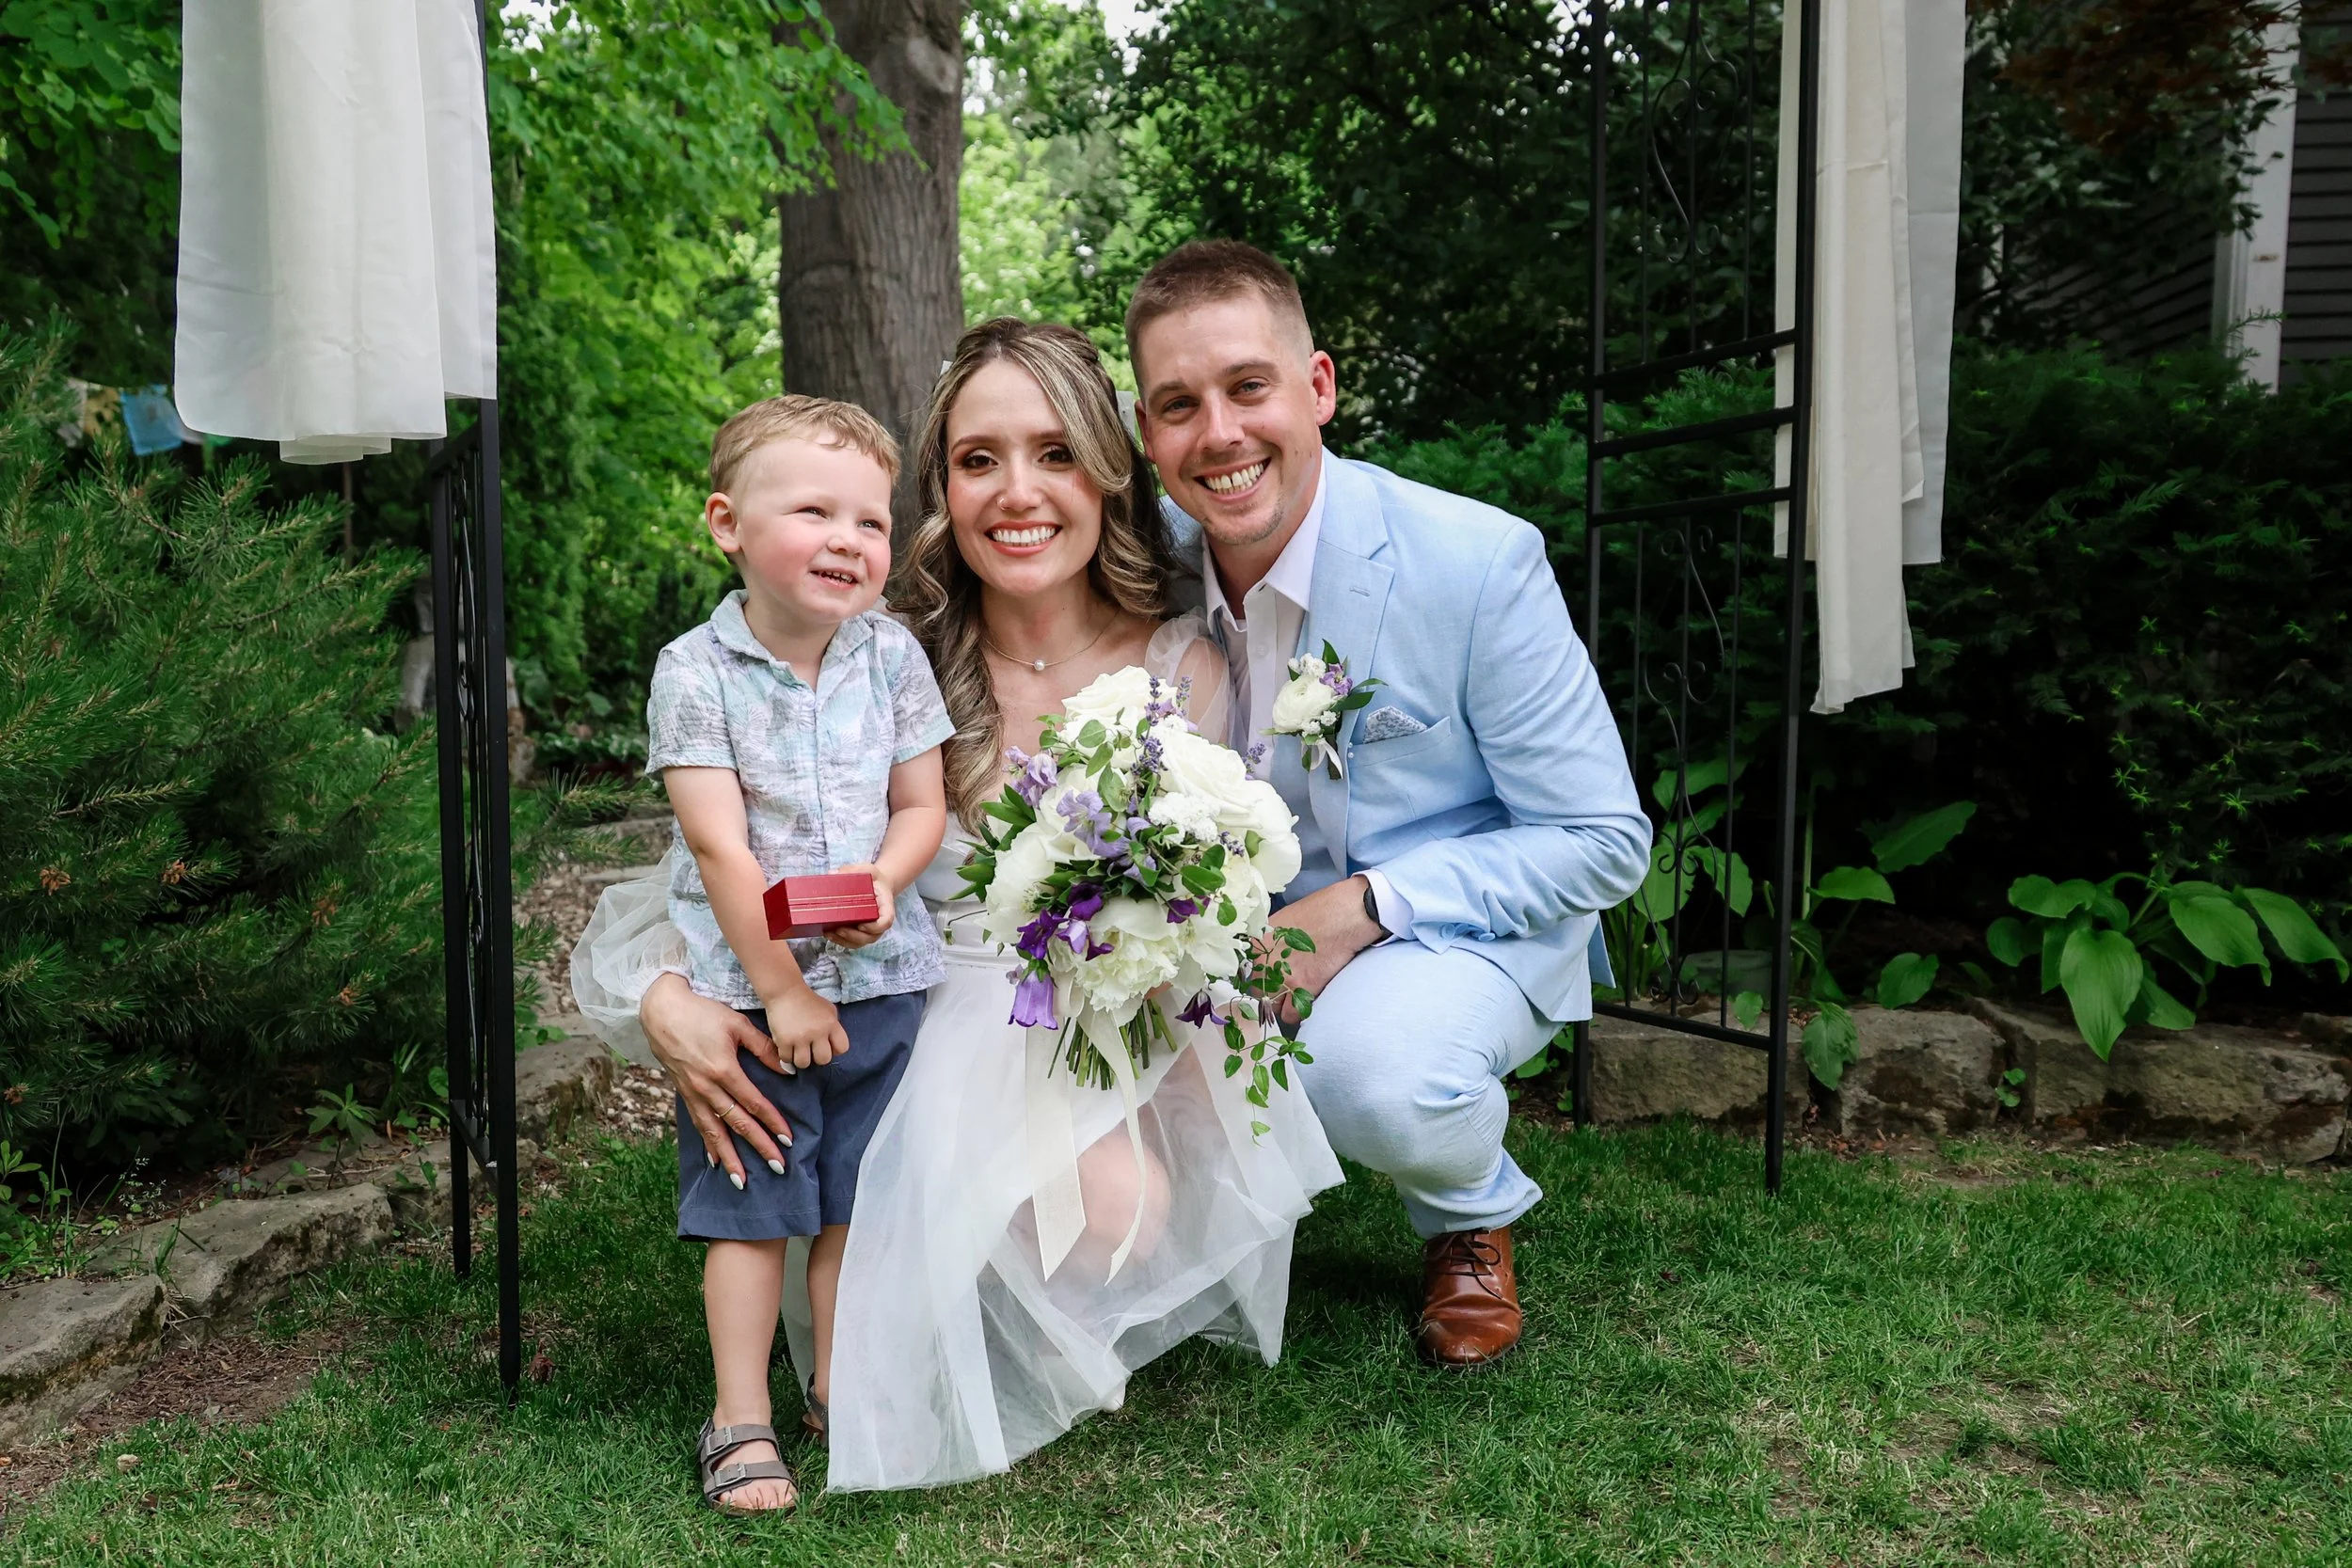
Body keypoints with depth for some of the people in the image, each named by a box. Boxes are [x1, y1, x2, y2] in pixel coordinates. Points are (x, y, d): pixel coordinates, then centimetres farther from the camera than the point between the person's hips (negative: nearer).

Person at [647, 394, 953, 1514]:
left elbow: (921, 806, 3)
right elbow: (719, 845, -14)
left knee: (855, 1199, 13)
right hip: (744, 988, -3)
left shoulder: (891, 656, -1)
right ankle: (741, 1419, 18)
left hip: (879, 978, 3)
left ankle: (841, 1387, 29)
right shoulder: (695, 672, -11)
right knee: (749, 1208, 6)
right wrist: (781, 987, -16)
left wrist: (883, 883, -19)